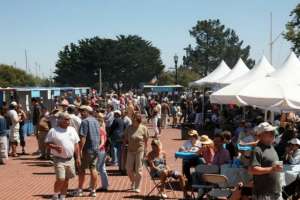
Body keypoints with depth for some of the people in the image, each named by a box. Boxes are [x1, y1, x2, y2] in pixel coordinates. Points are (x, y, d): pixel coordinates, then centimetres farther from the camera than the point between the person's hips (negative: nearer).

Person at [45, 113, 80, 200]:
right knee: (60, 179, -13)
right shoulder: (53, 131, -5)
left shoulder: (72, 130, 9)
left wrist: (78, 158, 8)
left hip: (70, 159, 5)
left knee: (66, 180, 10)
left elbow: (76, 144, 12)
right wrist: (55, 147, -22)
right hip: (59, 159, -5)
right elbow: (47, 143, -4)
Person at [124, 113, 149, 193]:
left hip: (140, 151, -3)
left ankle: (137, 187, 11)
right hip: (130, 151, 3)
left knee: (138, 170, 1)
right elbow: (125, 139, 11)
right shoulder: (129, 128, 2)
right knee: (129, 169, 5)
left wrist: (145, 151, -2)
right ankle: (133, 183, 31)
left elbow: (146, 141, 0)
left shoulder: (143, 128, -4)